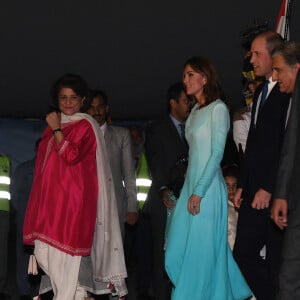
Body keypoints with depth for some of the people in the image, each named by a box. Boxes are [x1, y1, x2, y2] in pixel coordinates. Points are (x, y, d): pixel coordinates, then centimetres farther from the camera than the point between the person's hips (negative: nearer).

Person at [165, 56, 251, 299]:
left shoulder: (218, 109, -6)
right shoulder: (196, 111, 17)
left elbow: (217, 154, -12)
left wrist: (199, 192, -16)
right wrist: (189, 190, 9)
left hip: (207, 188, -8)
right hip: (191, 186, 8)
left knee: (200, 251, -5)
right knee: (177, 253, 7)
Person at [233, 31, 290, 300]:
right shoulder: (261, 91, 18)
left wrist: (268, 188, -17)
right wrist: (242, 185, 16)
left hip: (275, 193, -8)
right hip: (255, 190, 8)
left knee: (276, 261, -2)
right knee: (244, 253, 6)